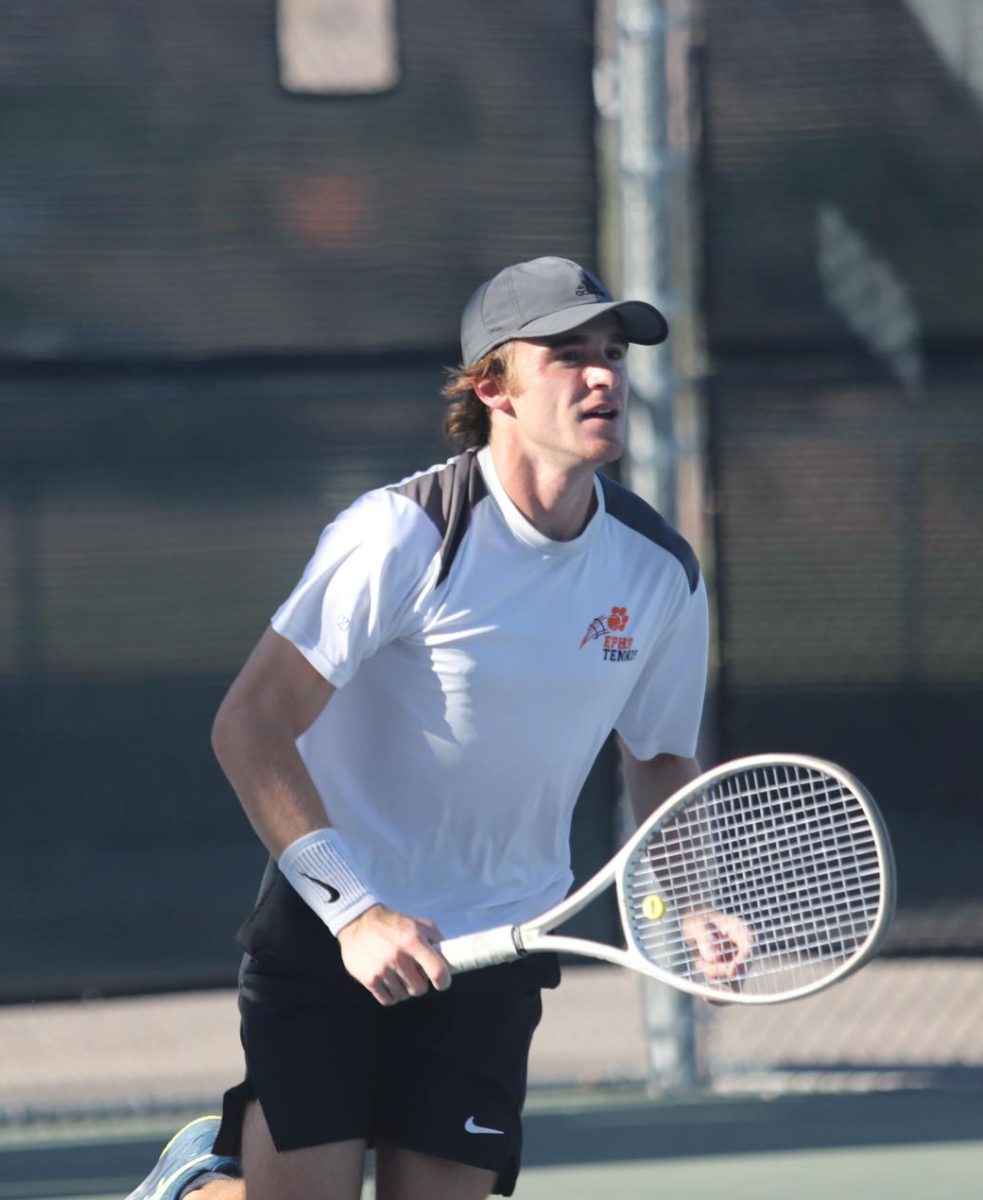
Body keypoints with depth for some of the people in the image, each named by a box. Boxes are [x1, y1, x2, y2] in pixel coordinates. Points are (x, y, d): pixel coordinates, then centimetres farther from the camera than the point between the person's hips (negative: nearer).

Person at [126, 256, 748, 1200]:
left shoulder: (659, 572, -2)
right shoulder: (401, 535, -17)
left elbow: (661, 759, 14)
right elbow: (249, 728, -17)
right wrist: (354, 907, -25)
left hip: (497, 946, 4)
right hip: (329, 929, -4)